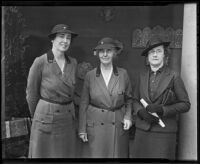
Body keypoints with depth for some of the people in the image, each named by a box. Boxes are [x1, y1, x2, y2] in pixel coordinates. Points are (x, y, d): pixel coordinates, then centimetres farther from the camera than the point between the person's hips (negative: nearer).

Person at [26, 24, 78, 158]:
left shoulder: (73, 63, 2)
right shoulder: (40, 62, -12)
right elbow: (31, 93, -2)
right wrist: (36, 116, 9)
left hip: (68, 120, 5)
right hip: (46, 119, -4)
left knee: (65, 154, 13)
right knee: (42, 154, 8)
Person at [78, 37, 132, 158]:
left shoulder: (123, 74, -1)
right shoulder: (90, 75, -2)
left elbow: (129, 99, 12)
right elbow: (84, 103, 2)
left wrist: (128, 116, -3)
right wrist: (82, 129, 1)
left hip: (118, 125, 1)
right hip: (95, 124, -1)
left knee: (117, 154, 8)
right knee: (95, 154, 4)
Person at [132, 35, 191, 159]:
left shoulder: (173, 76, -3)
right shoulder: (142, 76, 9)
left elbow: (185, 104, -2)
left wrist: (162, 109, -15)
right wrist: (141, 112, -6)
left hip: (164, 132, -3)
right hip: (142, 130, 3)